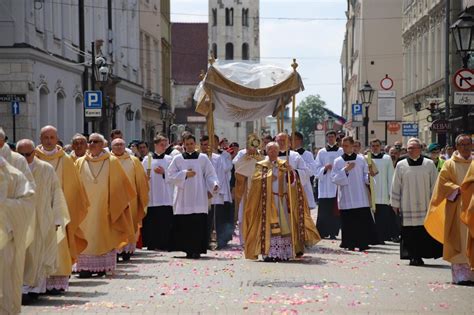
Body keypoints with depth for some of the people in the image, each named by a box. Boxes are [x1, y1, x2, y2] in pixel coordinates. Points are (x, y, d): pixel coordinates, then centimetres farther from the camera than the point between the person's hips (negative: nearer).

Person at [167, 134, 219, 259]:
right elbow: (171, 175, 5)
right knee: (184, 224, -2)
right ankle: (188, 249, 6)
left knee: (198, 224, -8)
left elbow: (210, 174, 3)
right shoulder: (178, 159, 10)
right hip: (183, 198, 1)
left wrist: (214, 185, -14)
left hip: (198, 198, -1)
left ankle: (197, 250, -7)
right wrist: (185, 174, -7)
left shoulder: (203, 158, 8)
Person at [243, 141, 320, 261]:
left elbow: (292, 180, 2)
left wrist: (290, 171, -17)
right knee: (269, 227, -8)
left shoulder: (284, 165, 12)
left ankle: (283, 253, 3)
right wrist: (268, 176, -17)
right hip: (267, 201, -3)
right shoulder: (261, 166, 7)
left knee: (284, 225, -1)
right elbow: (255, 179, -7)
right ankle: (268, 253, -10)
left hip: (282, 200, 3)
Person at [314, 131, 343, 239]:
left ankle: (333, 232, 4)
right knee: (323, 211, -4)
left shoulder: (341, 152, 7)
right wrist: (325, 168, -11)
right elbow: (317, 169, 7)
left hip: (337, 185, 0)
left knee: (335, 211, -2)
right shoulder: (322, 152, 10)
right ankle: (322, 232, 1)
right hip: (325, 186, 0)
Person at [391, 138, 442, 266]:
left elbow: (435, 185, 6)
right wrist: (395, 204, 6)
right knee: (410, 233, -2)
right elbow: (396, 186, 8)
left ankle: (419, 256, 6)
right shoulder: (401, 165, 5)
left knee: (425, 231, -2)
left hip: (425, 205, 0)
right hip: (407, 206, 0)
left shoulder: (429, 164, 3)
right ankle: (413, 256, 3)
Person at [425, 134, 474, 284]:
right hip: (456, 208, -4)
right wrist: (457, 189, -18)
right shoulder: (450, 164, 1)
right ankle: (460, 273, -6)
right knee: (458, 241, -6)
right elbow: (443, 182, -5)